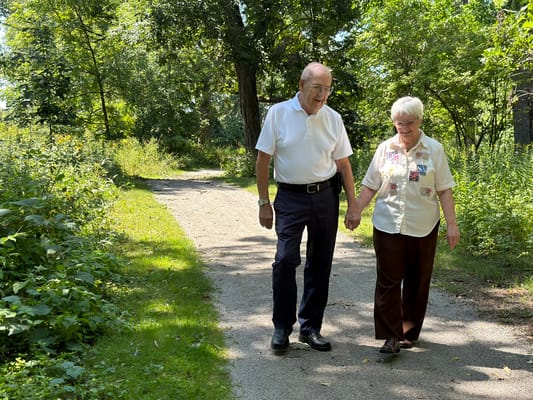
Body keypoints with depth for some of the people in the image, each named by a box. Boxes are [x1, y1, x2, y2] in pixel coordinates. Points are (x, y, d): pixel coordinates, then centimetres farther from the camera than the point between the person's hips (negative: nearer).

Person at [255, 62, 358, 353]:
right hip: (290, 197, -3)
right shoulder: (278, 113, -5)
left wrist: (352, 206, 5)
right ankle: (282, 327, 9)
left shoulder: (333, 119, 3)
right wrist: (264, 203, -5)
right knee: (285, 261, -7)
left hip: (326, 196, 3)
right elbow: (263, 160, -2)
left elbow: (343, 165, 9)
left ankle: (310, 327, 20)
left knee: (320, 264, 7)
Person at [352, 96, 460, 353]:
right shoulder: (385, 149, 3)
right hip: (388, 225, 1)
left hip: (423, 227, 0)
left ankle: (409, 332, 25)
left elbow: (444, 190, -2)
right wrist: (355, 212, -5)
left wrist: (452, 224, -6)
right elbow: (370, 186, 5)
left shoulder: (434, 150, -1)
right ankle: (391, 335, 4)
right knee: (388, 281, -2)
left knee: (417, 282, 10)